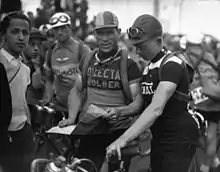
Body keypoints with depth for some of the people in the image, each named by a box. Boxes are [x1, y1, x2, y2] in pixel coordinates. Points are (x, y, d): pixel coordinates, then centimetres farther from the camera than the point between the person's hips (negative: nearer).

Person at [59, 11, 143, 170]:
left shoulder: (129, 64, -5)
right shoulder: (87, 60, 10)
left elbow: (138, 103, -9)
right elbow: (77, 91, 19)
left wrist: (119, 111, -28)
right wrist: (72, 117, 2)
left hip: (118, 132, -3)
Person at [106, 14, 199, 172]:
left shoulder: (172, 65, -18)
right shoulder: (149, 68, 11)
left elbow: (156, 109, -30)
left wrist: (124, 139, -36)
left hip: (179, 141, -9)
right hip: (159, 140, 9)